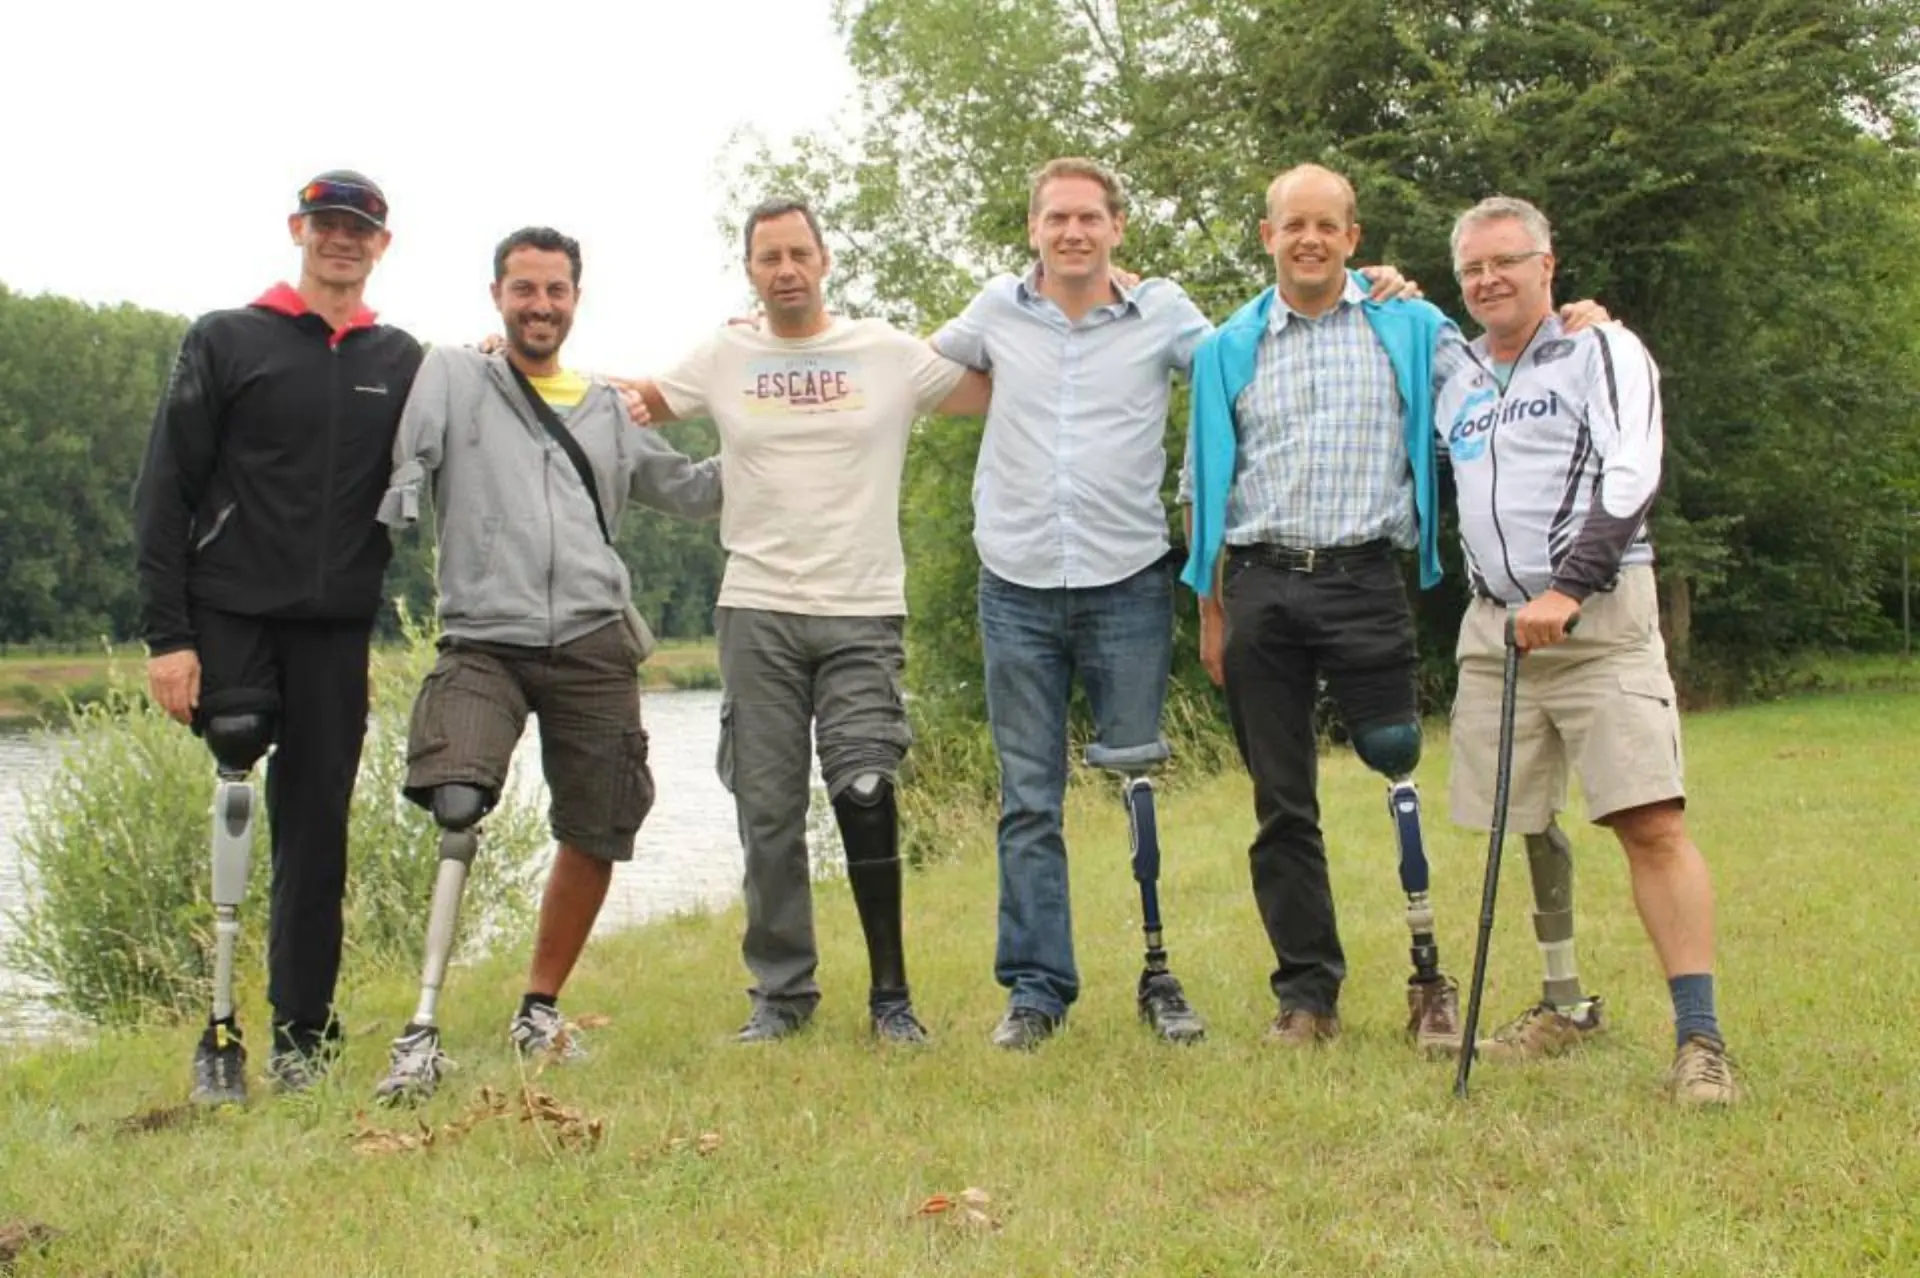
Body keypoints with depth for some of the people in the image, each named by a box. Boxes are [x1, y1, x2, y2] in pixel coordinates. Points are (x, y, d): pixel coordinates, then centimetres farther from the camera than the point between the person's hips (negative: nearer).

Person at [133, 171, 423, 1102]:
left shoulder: (401, 362, 12)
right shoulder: (225, 342, 4)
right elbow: (163, 493, 0)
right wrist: (166, 633, -7)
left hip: (337, 626, 2)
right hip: (229, 614, -2)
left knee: (316, 832, 3)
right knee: (236, 801, -13)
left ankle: (301, 1034, 10)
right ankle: (220, 1024, -6)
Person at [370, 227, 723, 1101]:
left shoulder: (608, 410, 21)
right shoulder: (452, 378, 10)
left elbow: (689, 490, 27)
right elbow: (397, 470, -5)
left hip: (593, 643, 4)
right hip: (483, 641, -4)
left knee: (596, 836, 6)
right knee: (457, 810, -24)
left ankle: (540, 1011, 25)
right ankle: (422, 1030, -19)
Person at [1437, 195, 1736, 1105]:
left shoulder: (1604, 353, 2)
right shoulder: (1456, 380, 19)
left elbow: (1631, 478, -10)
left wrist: (1567, 590, -22)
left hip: (1599, 619, -6)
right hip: (1493, 624, 6)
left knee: (1651, 821, -13)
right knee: (1522, 826, 6)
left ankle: (1699, 1039, -14)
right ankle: (1567, 1003, 20)